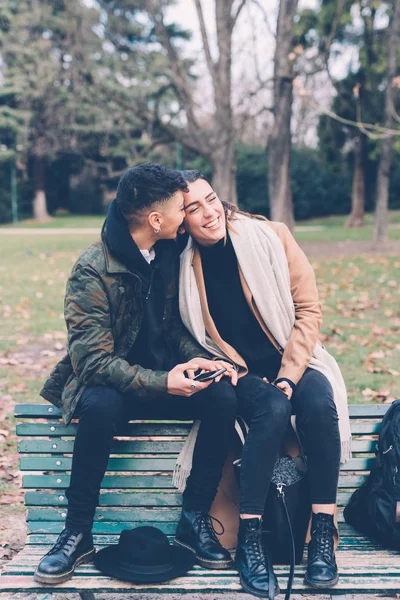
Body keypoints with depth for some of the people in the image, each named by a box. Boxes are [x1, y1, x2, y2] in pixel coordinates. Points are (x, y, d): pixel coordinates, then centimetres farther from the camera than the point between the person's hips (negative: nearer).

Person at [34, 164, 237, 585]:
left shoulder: (167, 254, 1)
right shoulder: (93, 270, -18)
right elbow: (93, 358, -22)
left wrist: (197, 359, -11)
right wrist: (160, 383, -31)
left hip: (164, 376, 5)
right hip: (108, 382, -5)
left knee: (223, 397, -23)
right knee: (101, 406, -39)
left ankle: (195, 518, -8)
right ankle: (77, 534, -19)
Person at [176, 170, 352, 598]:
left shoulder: (271, 237, -7)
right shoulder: (181, 265, -5)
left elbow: (308, 309, -5)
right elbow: (187, 338, 3)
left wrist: (288, 375, -15)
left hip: (293, 361, 1)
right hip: (238, 374, -1)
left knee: (319, 402, -31)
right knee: (272, 408, -33)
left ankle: (323, 531, -20)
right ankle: (249, 537, -26)